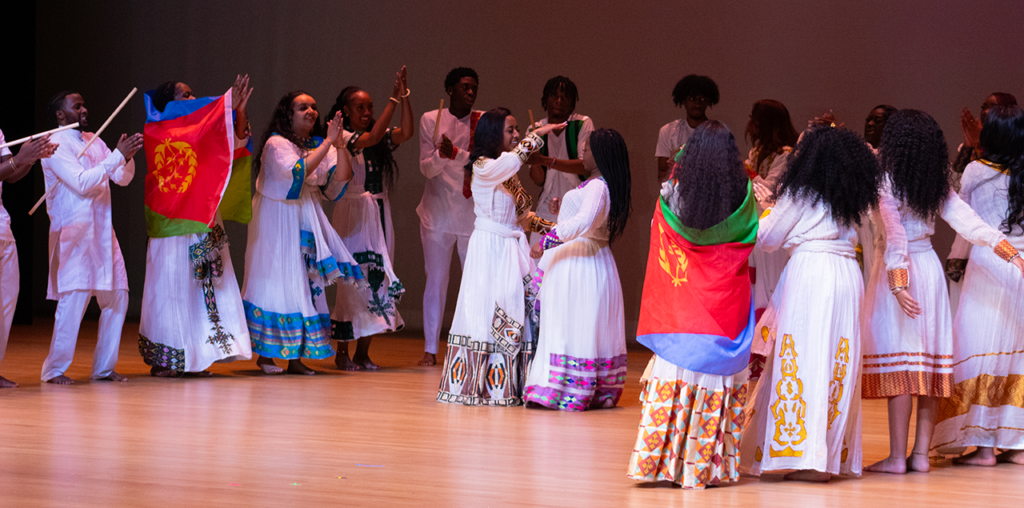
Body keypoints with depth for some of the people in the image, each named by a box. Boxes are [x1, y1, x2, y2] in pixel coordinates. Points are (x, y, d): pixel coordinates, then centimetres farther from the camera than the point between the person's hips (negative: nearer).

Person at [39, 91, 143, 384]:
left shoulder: (94, 142, 17)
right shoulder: (56, 145, -7)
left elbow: (122, 179, 15)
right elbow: (82, 183, -17)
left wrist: (129, 155, -5)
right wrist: (118, 155, -16)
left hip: (102, 231, 8)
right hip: (73, 231, -8)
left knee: (117, 297, 5)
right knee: (74, 297, -13)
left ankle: (104, 367, 13)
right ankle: (55, 369, -5)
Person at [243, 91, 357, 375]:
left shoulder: (318, 146, 9)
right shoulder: (276, 144, -10)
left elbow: (338, 183, -1)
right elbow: (298, 171, -27)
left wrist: (341, 147, -12)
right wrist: (329, 143, -24)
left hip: (307, 220, 6)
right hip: (277, 220, -6)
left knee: (304, 283, 1)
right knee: (275, 280, -6)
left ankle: (296, 357, 4)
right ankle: (265, 354, 1)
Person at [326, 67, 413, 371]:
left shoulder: (381, 139, 12)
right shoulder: (342, 138, -5)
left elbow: (406, 134, -6)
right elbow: (371, 137, -22)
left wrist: (405, 98, -15)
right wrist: (393, 101, -24)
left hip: (380, 213, 6)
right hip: (353, 213, -6)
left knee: (377, 277, 2)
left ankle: (363, 352, 7)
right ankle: (342, 351, -1)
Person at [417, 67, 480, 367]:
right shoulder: (430, 120, 2)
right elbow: (426, 168, -3)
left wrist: (455, 153, -24)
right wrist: (440, 156, -23)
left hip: (473, 214, 0)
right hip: (437, 212, 0)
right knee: (435, 280, 3)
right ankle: (430, 349, 9)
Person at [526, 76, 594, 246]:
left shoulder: (583, 124, -2)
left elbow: (585, 166, -15)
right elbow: (538, 180, 4)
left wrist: (546, 161, -24)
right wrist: (533, 157, -16)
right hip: (548, 208, 3)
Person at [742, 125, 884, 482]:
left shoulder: (801, 192, -2)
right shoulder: (850, 198, 15)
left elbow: (768, 239, 4)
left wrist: (764, 208, 21)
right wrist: (775, 205, 32)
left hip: (809, 274, -6)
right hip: (847, 277, 6)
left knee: (804, 358, -6)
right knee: (837, 360, 8)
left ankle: (808, 456, -11)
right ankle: (836, 456, 9)